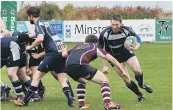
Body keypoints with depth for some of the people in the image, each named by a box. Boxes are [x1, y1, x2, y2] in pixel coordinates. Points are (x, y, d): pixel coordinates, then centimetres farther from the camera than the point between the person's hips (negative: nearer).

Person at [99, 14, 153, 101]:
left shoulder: (126, 30, -23)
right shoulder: (104, 34, -26)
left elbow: (138, 39, -8)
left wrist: (135, 47, -31)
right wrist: (104, 66, -20)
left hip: (127, 51, 1)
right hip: (115, 57, -1)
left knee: (137, 70, -17)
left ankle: (142, 84, 18)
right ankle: (139, 95, 15)